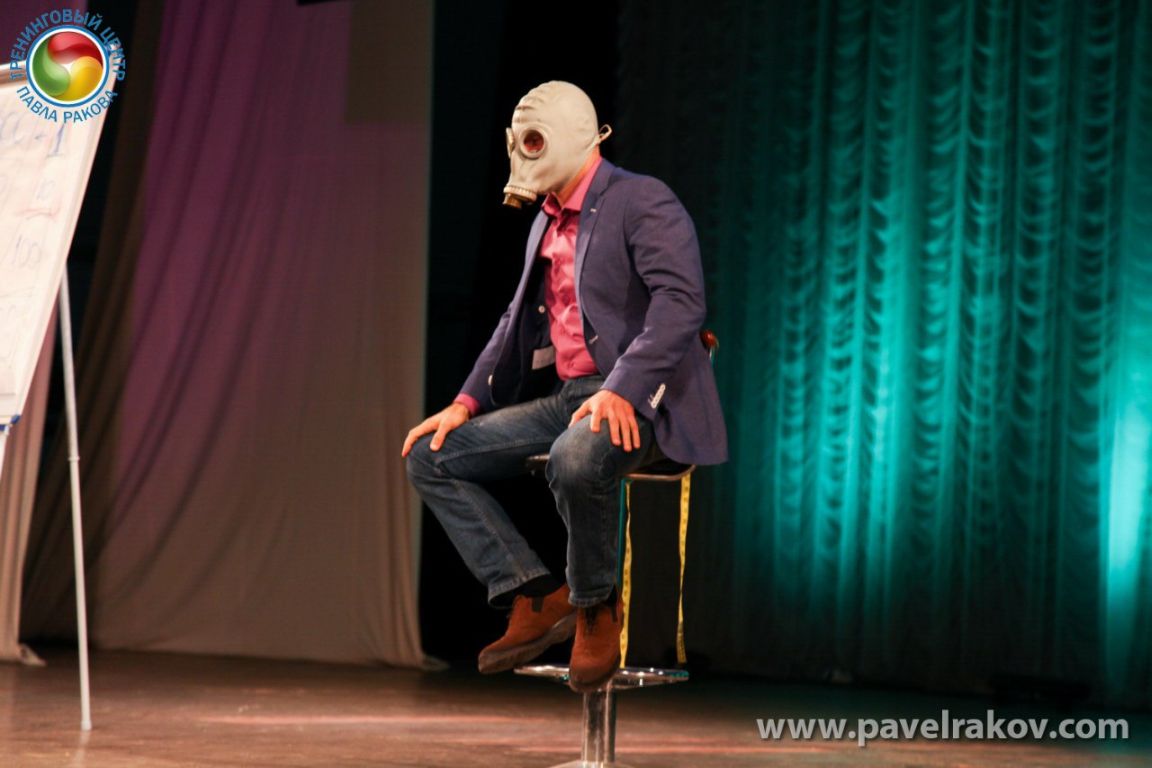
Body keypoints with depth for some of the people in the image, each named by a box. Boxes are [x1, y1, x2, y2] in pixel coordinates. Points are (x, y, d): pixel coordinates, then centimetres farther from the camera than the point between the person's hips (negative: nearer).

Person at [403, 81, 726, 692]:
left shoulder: (644, 204, -8)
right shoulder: (547, 223, 19)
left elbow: (681, 300, -21)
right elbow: (518, 321, 24)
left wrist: (623, 390, -32)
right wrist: (467, 403, 10)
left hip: (641, 397, -9)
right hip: (566, 395, 9)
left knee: (575, 460, -40)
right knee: (431, 456, -1)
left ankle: (596, 608, -15)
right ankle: (536, 598, -5)